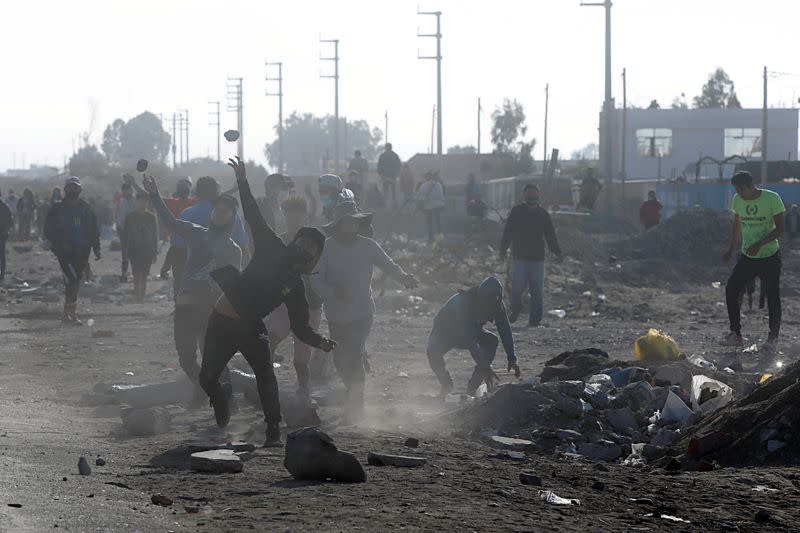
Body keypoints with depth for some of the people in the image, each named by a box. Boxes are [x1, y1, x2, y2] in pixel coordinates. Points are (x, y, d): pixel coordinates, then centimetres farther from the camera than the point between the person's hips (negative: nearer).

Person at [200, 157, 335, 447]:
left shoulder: (296, 288, 2)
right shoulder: (272, 250, -1)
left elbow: (301, 327, 2)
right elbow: (254, 217, -2)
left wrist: (320, 342, -15)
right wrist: (242, 182, -8)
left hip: (251, 328, 0)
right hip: (221, 322, 0)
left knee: (265, 372, -25)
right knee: (207, 378, 2)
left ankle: (273, 431, -25)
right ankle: (222, 406, 37)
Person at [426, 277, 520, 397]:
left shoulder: (497, 305, -20)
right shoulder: (463, 301, -39)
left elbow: (505, 330, -18)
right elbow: (469, 339, -44)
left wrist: (512, 359, -31)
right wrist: (485, 367, -49)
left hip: (470, 331, 5)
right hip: (444, 332, -5)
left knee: (492, 341, -24)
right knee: (433, 351, -36)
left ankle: (472, 389, -20)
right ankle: (447, 386, -11)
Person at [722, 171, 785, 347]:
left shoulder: (772, 199, -13)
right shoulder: (738, 200, 2)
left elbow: (780, 229, -14)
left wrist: (759, 244, -24)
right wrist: (731, 249, 19)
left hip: (769, 256, -4)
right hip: (747, 257, 5)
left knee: (772, 296, -1)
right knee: (731, 289, -9)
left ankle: (773, 335, 17)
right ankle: (736, 334, -4)